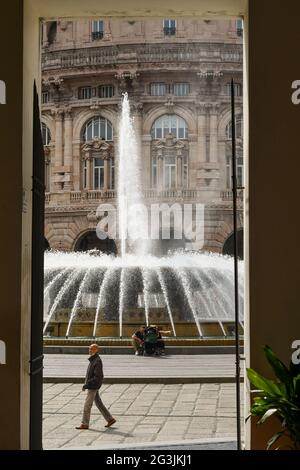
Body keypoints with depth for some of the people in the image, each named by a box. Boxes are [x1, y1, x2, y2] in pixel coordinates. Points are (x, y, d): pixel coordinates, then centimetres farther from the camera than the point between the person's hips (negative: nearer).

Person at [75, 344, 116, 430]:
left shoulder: (97, 361, -20)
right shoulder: (93, 360, 10)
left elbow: (97, 377, -24)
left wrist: (87, 385, -23)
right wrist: (86, 384, 18)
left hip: (93, 387, -10)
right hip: (92, 386, 10)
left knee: (87, 405, -2)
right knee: (99, 403, 13)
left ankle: (85, 424, 7)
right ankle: (110, 419, 19)